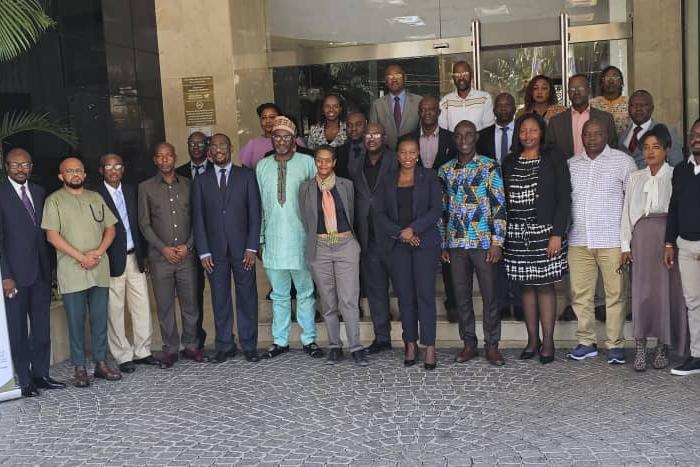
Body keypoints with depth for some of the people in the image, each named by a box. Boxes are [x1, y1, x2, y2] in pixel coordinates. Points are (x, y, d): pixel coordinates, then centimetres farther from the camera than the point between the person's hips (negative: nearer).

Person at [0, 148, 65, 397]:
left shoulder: (39, 192, 11)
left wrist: (50, 269, 8)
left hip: (41, 272, 5)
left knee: (42, 327, 10)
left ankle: (40, 374, 20)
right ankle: (24, 380, 13)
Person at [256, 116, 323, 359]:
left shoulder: (307, 163, -1)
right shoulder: (262, 166, 7)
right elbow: (259, 204, 10)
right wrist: (259, 237, 8)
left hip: (300, 238, -2)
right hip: (273, 239, 2)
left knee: (305, 291, 7)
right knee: (279, 294, 11)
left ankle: (309, 340, 16)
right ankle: (280, 341, 20)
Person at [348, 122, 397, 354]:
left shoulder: (396, 163, -2)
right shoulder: (354, 166, 12)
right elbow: (353, 201, 13)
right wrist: (355, 235, 6)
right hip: (368, 238, 5)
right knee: (375, 289, 10)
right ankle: (382, 337, 20)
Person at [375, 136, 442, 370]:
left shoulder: (429, 177, 6)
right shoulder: (388, 181, 12)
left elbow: (436, 209, -2)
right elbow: (379, 213, 6)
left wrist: (413, 229, -13)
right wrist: (400, 233, -8)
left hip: (425, 242, -2)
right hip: (397, 245, 2)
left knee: (425, 294, -6)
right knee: (405, 296, 3)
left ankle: (430, 347, -2)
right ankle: (410, 344, 13)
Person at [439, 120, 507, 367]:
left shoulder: (490, 167, -1)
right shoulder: (445, 170, 10)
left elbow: (499, 205, -4)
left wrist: (497, 242, -10)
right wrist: (442, 244, 10)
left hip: (483, 241, -3)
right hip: (456, 243, 4)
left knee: (489, 294, 1)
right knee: (461, 295, 8)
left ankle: (492, 346, 11)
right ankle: (469, 344, 19)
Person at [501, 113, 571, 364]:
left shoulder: (553, 158, 0)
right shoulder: (509, 162, 11)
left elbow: (564, 197, -4)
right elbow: (504, 198, 12)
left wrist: (557, 233, -11)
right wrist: (501, 233, 4)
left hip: (544, 231, -3)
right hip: (516, 233, 4)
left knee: (545, 285, -2)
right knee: (526, 285, 7)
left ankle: (548, 342, 6)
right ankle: (532, 339, 15)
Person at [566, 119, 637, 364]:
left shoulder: (623, 161, 4)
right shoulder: (571, 165, 14)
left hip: (612, 241, -3)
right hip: (578, 241, 3)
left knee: (615, 294, -1)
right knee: (580, 294, 4)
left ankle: (615, 344, 9)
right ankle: (586, 342, 15)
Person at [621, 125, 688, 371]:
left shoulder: (675, 176, 4)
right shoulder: (635, 178, 15)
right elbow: (627, 212, 13)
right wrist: (625, 245, 6)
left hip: (669, 235, -2)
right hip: (642, 237, 2)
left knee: (667, 290, -1)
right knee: (642, 290, -4)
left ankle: (662, 348, 11)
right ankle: (640, 349, -1)